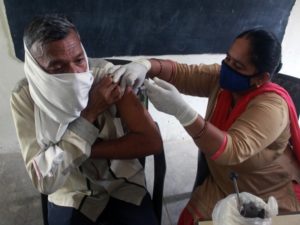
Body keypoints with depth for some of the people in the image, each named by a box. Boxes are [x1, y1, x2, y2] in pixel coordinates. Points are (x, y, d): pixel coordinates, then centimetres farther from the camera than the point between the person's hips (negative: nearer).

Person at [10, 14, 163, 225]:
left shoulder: (105, 74, -17)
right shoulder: (25, 97, -16)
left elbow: (152, 142, -19)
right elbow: (44, 181, -22)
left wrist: (90, 149, -22)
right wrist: (89, 113, -28)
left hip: (124, 184, 0)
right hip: (70, 194, 1)